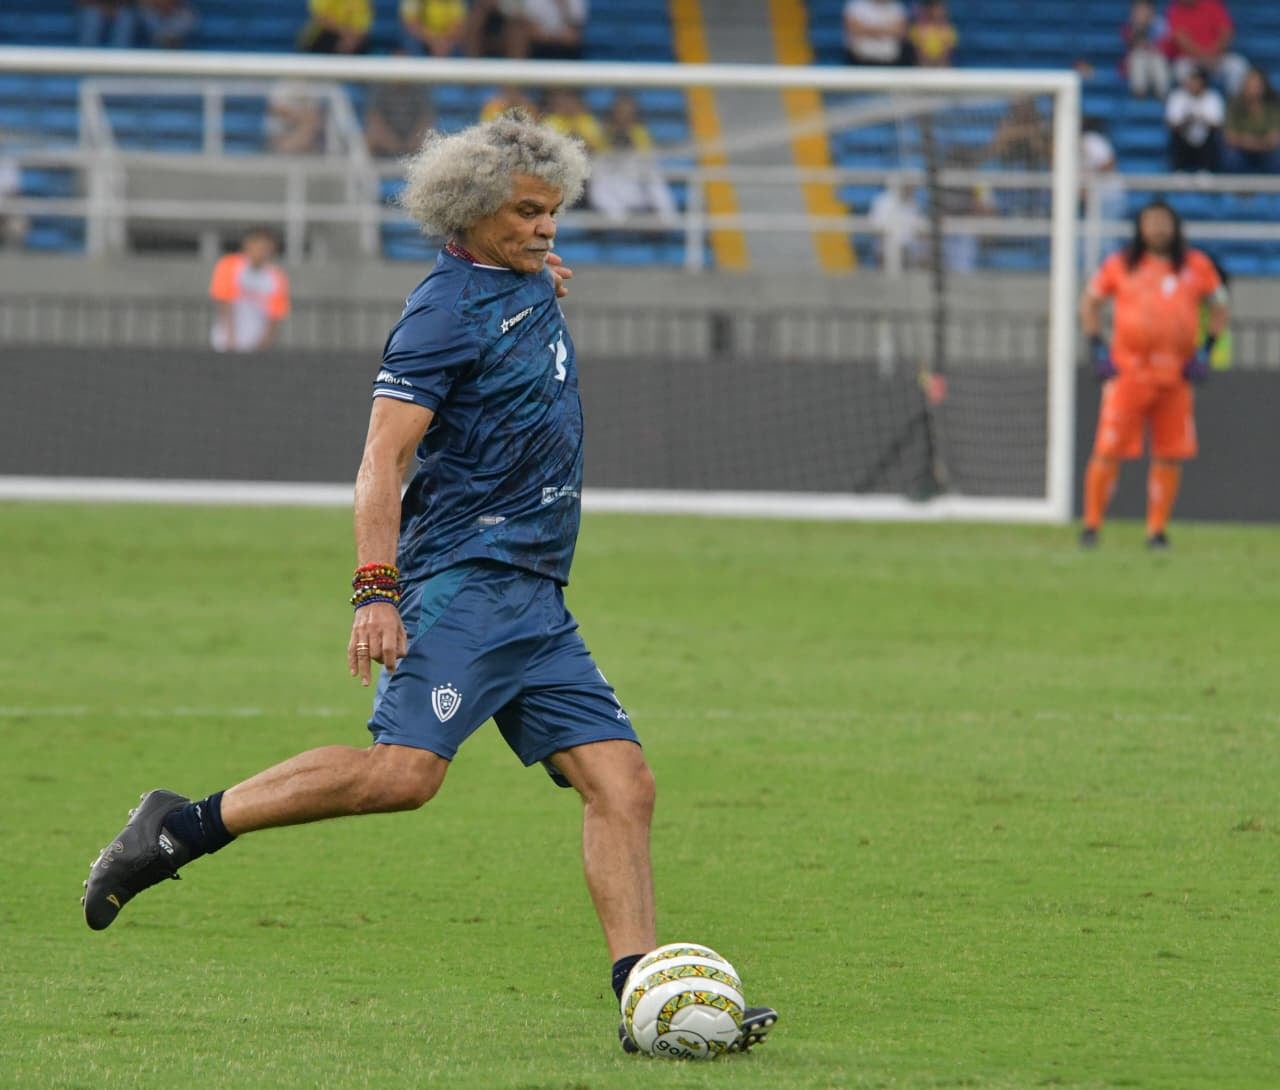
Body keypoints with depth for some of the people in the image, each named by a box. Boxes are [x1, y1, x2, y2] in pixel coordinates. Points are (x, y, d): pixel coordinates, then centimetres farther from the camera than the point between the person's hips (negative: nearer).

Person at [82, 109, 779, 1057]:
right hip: (463, 585, -9)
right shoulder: (447, 310, -10)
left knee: (623, 785, -2)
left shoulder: (529, 284, 17)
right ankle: (181, 829, -13)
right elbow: (383, 458, -17)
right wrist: (375, 591, -25)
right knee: (405, 771, -25)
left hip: (536, 604, 9)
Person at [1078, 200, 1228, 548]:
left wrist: (1205, 350, 4)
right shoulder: (1119, 265, 5)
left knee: (1170, 457, 2)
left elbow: (1219, 308, 16)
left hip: (1177, 375, 2)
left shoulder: (1197, 266, 8)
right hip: (1129, 372, -2)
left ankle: (1157, 530, 11)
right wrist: (1096, 347, 3)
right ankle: (1091, 525, 2)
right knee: (1109, 451, -7)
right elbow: (1090, 301, 15)